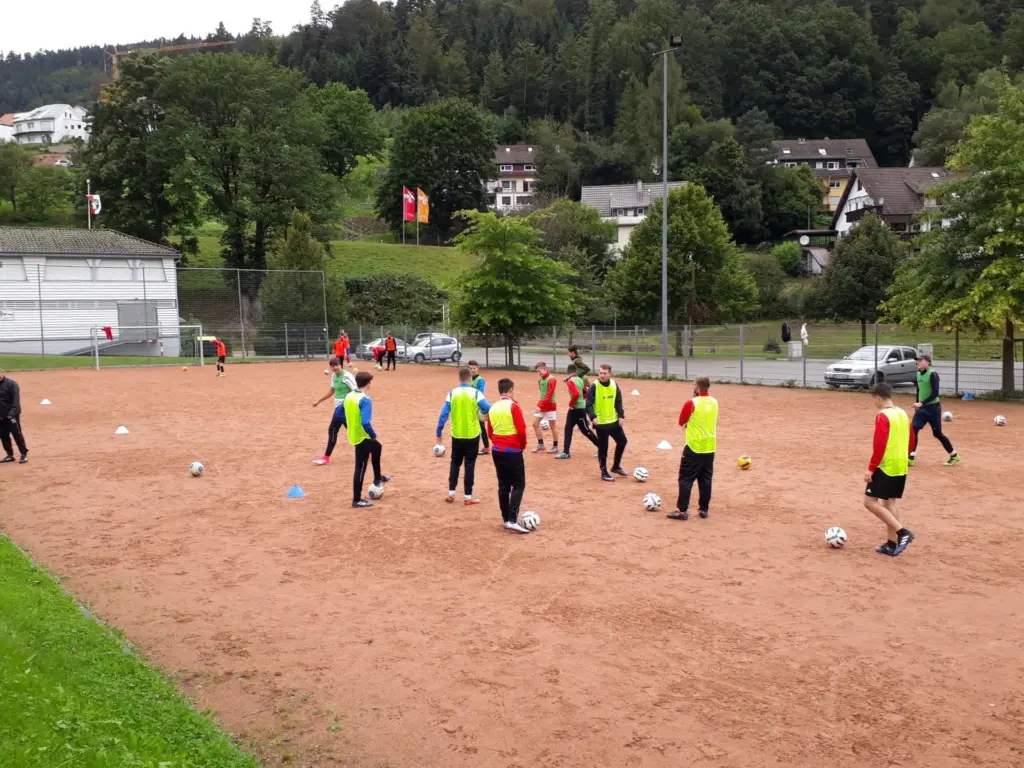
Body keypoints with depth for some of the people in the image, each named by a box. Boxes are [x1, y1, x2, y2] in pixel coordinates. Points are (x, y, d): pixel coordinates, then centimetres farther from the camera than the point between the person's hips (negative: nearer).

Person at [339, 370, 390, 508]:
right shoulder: (365, 400, -23)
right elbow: (365, 422, -31)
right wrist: (374, 435, -16)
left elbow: (340, 414, 12)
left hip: (354, 435, 9)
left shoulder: (349, 396, 3)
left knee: (377, 447, 31)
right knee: (360, 468, 1)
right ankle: (357, 500, 8)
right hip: (363, 438, -9)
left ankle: (377, 478, 46)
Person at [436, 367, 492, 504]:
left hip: (457, 435, 2)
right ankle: (468, 497, 8)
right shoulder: (475, 393, -9)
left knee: (455, 463, 17)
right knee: (470, 464, 6)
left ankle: (451, 494, 17)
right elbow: (488, 409, -16)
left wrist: (439, 433, 2)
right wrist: (481, 412, 8)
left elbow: (444, 414, -5)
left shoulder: (452, 393, -3)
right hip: (472, 435, -2)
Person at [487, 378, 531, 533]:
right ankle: (512, 520, -11)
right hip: (512, 451, -7)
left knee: (503, 485, 12)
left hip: (497, 450, 7)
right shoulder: (513, 406, -13)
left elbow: (490, 431, 13)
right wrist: (523, 445, 1)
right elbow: (521, 430, -16)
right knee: (519, 485, -1)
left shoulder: (493, 408, 7)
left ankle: (505, 519, 15)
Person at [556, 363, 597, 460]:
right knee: (568, 429, 12)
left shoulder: (570, 381, -18)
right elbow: (586, 393, 14)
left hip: (578, 409, -9)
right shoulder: (579, 379, 9)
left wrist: (571, 404, -17)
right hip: (574, 409, 9)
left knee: (586, 430, 0)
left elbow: (576, 394, -32)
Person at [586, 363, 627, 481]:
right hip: (601, 423, -6)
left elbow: (618, 402, 9)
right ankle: (604, 472, 14)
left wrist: (621, 415, 0)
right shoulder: (594, 386, -15)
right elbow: (589, 404, -16)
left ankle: (616, 466, 29)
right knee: (603, 447, 0)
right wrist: (592, 417, -29)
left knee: (622, 441, 13)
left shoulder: (614, 384, 1)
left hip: (613, 420, 6)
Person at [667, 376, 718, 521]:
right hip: (710, 447, 6)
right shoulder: (714, 402, 4)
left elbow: (681, 422, -3)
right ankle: (703, 509, 16)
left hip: (694, 447, -6)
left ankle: (682, 510, -2)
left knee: (686, 479, 0)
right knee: (705, 480, 11)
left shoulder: (691, 403, -14)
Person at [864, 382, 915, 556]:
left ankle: (902, 532, -10)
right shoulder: (903, 414, 10)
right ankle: (892, 544, 14)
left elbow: (879, 446, -21)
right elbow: (909, 441, 18)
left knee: (870, 501, -2)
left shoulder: (883, 416, -16)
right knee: (889, 503, 14)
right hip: (901, 468, 9)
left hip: (885, 467, -9)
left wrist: (871, 468, -17)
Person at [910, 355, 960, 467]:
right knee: (913, 430, -6)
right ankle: (911, 458, -3)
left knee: (937, 434, 4)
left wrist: (921, 403, -25)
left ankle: (954, 456, 22)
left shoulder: (932, 374, -16)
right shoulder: (919, 374, 8)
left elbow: (935, 393, -22)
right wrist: (918, 405, 17)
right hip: (921, 408, 7)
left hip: (933, 408, -7)